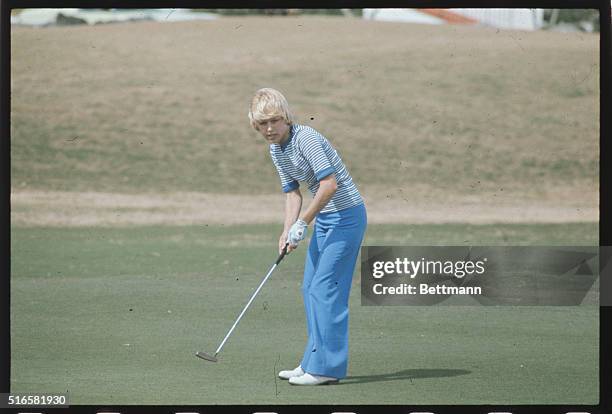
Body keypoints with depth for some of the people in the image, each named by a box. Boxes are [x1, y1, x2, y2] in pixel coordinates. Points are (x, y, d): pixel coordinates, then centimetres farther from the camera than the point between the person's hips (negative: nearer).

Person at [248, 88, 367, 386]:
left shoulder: (306, 138, -20)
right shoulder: (276, 150, 8)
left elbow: (329, 184, -26)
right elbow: (292, 192, 14)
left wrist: (303, 222, -19)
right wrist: (287, 231, -1)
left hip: (345, 215, -10)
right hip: (324, 218, 10)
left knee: (325, 288, -12)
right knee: (310, 288, 11)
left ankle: (326, 367, -9)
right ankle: (314, 363, 19)